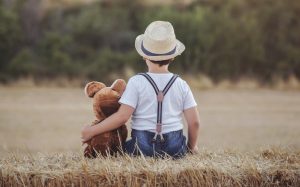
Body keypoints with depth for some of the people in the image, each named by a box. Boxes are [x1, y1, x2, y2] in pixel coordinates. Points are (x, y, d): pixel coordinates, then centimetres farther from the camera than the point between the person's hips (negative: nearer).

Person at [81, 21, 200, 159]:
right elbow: (194, 122, 1)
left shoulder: (136, 82, -5)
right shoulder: (181, 85, 3)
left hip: (142, 146, -2)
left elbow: (122, 116, -13)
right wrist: (192, 147, 18)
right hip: (175, 148, 3)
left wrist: (92, 130, -4)